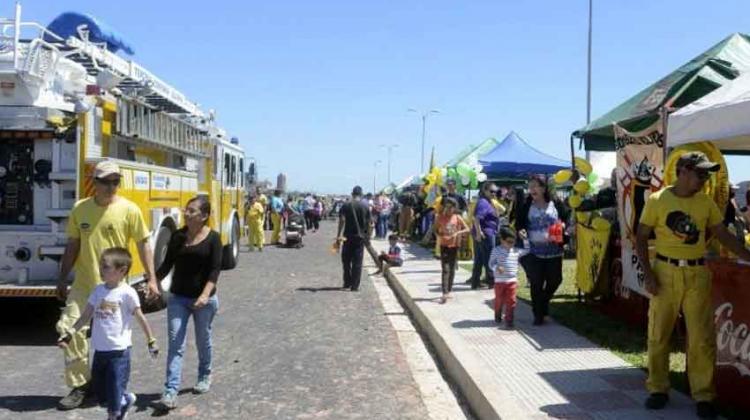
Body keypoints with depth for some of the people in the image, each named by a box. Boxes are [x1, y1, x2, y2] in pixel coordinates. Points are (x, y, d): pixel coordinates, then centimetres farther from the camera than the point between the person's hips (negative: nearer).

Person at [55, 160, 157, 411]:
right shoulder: (80, 209, 2)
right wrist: (62, 279, 10)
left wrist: (151, 279, -9)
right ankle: (80, 384, 10)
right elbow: (72, 246, 9)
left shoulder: (129, 209, -7)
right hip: (84, 284, 3)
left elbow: (143, 245, -5)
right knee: (68, 328, -5)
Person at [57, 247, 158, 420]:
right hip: (100, 349, 7)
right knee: (99, 387, 16)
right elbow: (87, 315, 12)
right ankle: (126, 400, 39)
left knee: (115, 388, -1)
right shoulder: (98, 290, 6)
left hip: (119, 350, -7)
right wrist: (70, 332, 5)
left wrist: (151, 341, -1)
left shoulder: (127, 293, -12)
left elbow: (140, 318, -5)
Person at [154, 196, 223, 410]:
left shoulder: (213, 238, -8)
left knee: (203, 340, 15)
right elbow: (167, 264, 8)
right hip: (177, 298, 2)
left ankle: (205, 376, 39)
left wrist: (206, 295, -25)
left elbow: (215, 269, -14)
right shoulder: (178, 236, 3)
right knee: (175, 343, -5)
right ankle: (170, 393, -7)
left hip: (204, 299, -2)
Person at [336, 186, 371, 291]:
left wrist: (338, 235, -8)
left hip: (348, 236, 0)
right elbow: (368, 223, 1)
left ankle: (347, 283, 17)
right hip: (360, 236, 0)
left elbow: (342, 220, -8)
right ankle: (355, 285, 2)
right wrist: (368, 235, 11)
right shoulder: (365, 206, 1)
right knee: (357, 262, 3)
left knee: (346, 260, 14)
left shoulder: (346, 205, -2)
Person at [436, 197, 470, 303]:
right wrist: (442, 235, -17)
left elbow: (467, 229, -2)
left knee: (452, 269, 10)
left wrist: (457, 233, -18)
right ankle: (444, 293, -16)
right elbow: (436, 230, 3)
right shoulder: (440, 217, -2)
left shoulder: (457, 218, -2)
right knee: (445, 269, -10)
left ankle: (449, 291, 24)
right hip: (444, 245, -2)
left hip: (454, 245, 2)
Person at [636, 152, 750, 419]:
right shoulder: (657, 200, -4)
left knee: (702, 338, 2)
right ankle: (658, 389, 21)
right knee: (658, 335, 6)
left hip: (698, 274, 2)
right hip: (665, 272, -2)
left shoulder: (706, 202, 5)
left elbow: (722, 234, 13)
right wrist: (648, 274, -10)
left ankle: (703, 395, 15)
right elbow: (641, 238, -2)